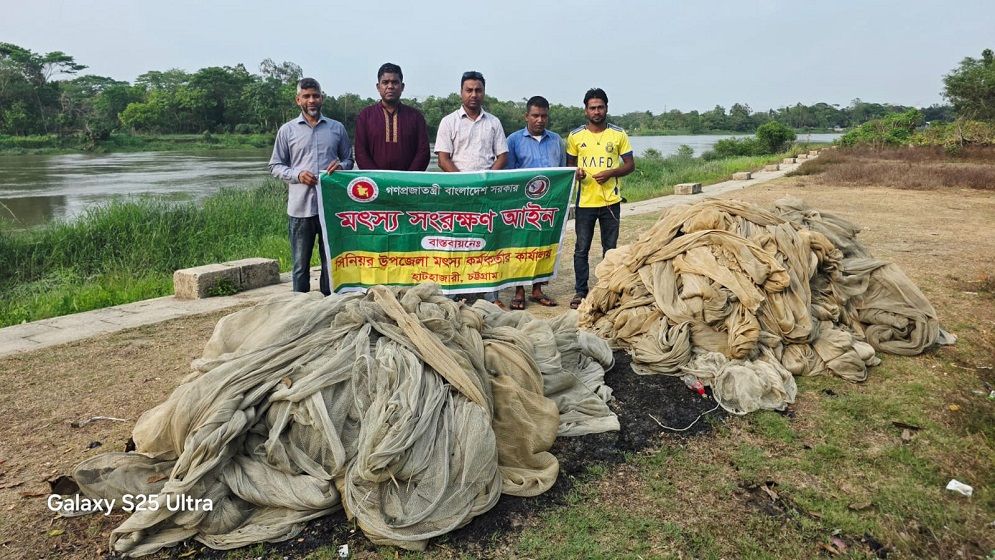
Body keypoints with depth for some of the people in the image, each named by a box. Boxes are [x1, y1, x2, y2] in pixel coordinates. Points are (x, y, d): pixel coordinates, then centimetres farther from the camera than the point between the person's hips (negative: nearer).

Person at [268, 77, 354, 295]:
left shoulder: (337, 128, 10)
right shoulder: (287, 130, 7)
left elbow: (349, 159, 17)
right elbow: (275, 166, 8)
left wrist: (340, 166, -7)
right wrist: (297, 175, -11)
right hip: (300, 206, -1)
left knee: (331, 262, 7)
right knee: (301, 265, 6)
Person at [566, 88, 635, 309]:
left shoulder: (619, 134, 3)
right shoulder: (575, 136, 4)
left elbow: (630, 165, 5)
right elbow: (569, 164, 13)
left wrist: (611, 173, -13)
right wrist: (576, 172, -11)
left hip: (610, 201, 0)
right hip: (585, 200, 0)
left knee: (610, 248, 9)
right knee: (582, 248, 2)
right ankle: (580, 291, 13)